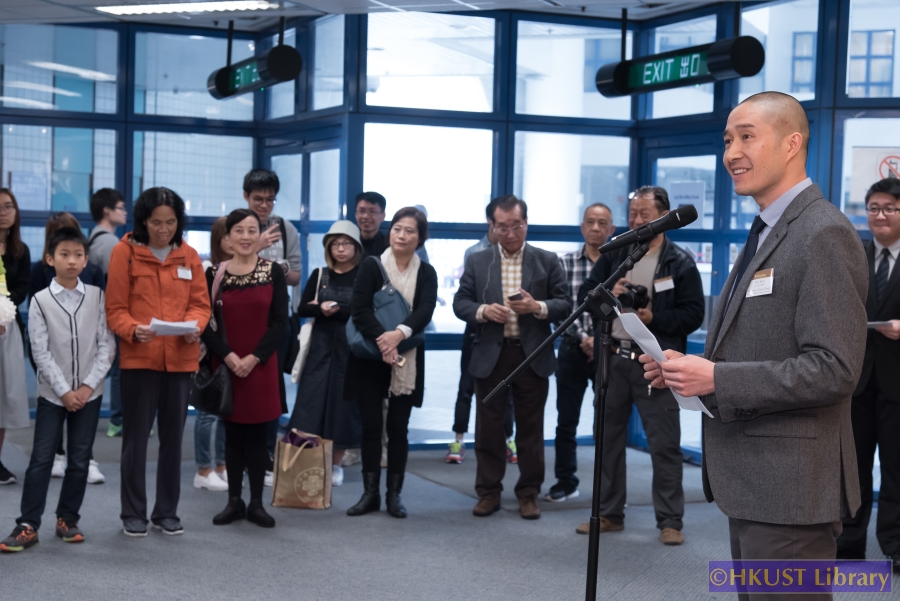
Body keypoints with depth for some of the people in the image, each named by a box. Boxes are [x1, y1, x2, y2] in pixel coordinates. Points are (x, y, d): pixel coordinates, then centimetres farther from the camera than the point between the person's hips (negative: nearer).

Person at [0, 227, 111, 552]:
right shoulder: (40, 301, -4)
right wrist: (64, 391, -12)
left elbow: (105, 345, -1)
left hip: (89, 392, 2)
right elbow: (41, 352, -7)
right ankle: (28, 525, 2)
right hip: (52, 393, -1)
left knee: (80, 460, 6)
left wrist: (89, 385, -10)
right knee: (41, 459, -3)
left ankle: (67, 519, 19)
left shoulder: (97, 297, 1)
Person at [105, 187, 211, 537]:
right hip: (138, 357, -3)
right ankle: (133, 513, 13)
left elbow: (200, 303, 8)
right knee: (136, 436, 2)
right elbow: (115, 309, -4)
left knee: (173, 437, 9)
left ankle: (167, 512, 20)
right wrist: (133, 330, -23)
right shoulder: (125, 252, -3)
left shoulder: (188, 256, 7)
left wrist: (195, 326, -13)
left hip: (180, 358, 3)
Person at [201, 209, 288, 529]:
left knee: (257, 435, 4)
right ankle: (234, 500, 16)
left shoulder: (273, 272, 0)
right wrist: (228, 356, -14)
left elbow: (279, 321, -3)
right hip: (226, 365, 1)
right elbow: (205, 322, -1)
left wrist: (254, 357, -12)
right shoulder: (214, 273, 1)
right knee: (232, 434, 7)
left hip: (261, 366, 0)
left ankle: (256, 502, 12)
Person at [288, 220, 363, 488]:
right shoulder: (319, 275, 8)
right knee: (312, 401, -3)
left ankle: (335, 465, 13)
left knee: (343, 403, 2)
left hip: (350, 348, -2)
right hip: (321, 345, 2)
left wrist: (334, 310, -11)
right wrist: (320, 309, -15)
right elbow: (302, 308, 3)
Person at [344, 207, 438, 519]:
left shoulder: (426, 273, 4)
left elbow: (425, 311, -11)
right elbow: (359, 308, -12)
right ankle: (371, 493, 10)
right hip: (369, 358, -1)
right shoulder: (371, 266, -1)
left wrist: (399, 334, -28)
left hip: (407, 360, 1)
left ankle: (394, 494, 11)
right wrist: (381, 338, -26)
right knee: (371, 425, 2)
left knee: (398, 428, 4)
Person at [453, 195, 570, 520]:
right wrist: (483, 311, -14)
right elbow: (460, 302, 5)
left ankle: (529, 493, 15)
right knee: (488, 427, 5)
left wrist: (537, 307, -17)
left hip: (533, 356, -1)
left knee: (531, 428, 5)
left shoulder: (547, 261, 4)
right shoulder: (477, 262, 7)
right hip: (490, 356, 1)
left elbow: (565, 304, 2)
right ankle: (488, 491, 16)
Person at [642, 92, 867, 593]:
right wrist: (691, 367, 5)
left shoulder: (824, 234, -15)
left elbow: (833, 369, -22)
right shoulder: (767, 233, 16)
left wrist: (716, 378, -22)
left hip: (789, 487, -10)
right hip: (752, 480, 10)